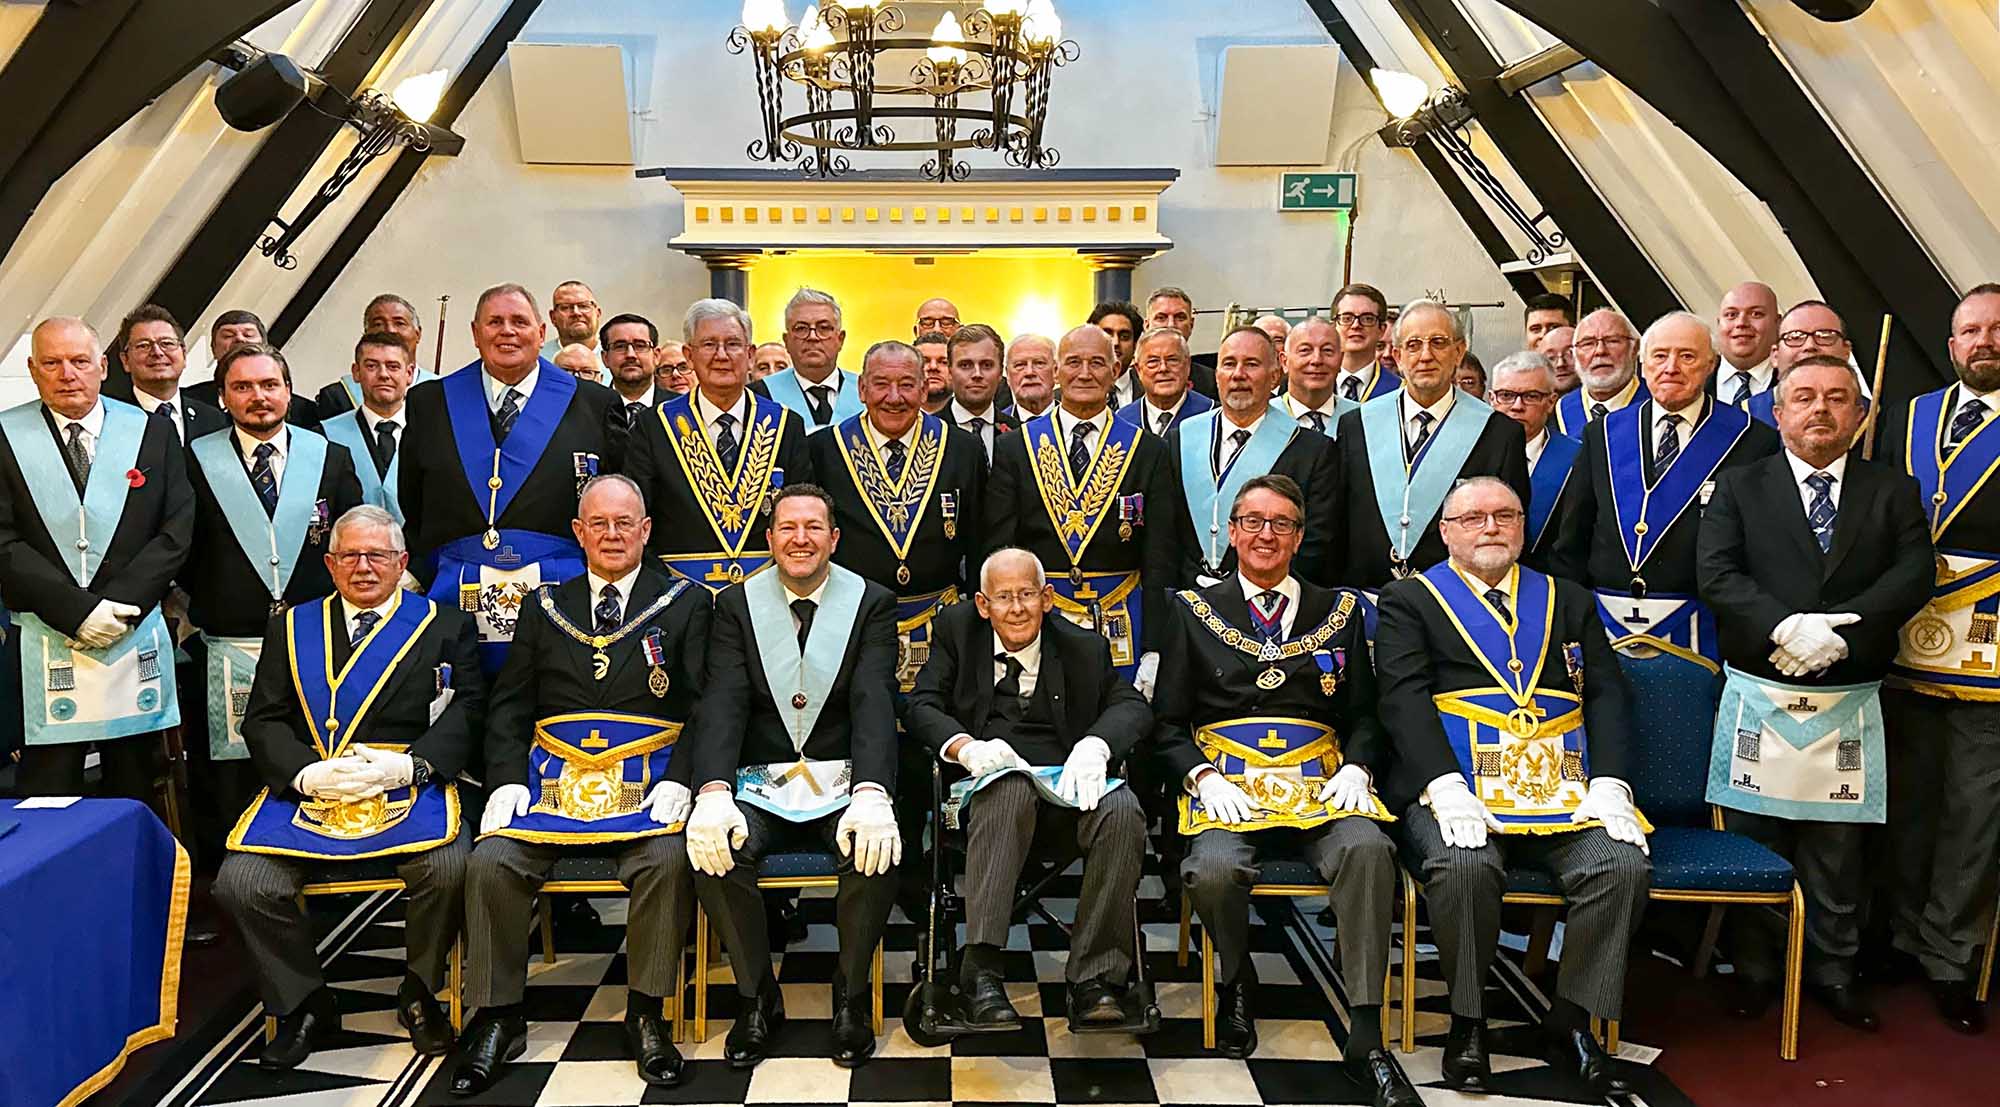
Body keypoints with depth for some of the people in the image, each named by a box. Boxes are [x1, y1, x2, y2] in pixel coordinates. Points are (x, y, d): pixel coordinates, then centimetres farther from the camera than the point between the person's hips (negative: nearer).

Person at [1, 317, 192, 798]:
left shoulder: (153, 433, 6)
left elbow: (176, 532, 0)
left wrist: (121, 605, -11)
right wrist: (77, 611, -13)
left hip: (136, 637, 2)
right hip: (44, 643, -1)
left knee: (135, 790, 10)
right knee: (46, 797, 1)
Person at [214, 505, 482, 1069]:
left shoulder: (445, 627, 12)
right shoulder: (290, 628, 19)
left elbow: (465, 713, 2)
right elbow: (263, 721, 10)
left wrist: (406, 766, -15)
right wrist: (307, 773, -10)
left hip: (408, 790, -2)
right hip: (307, 790, 3)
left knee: (450, 868, -29)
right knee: (243, 882, -21)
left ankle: (418, 992, -1)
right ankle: (305, 1006, 2)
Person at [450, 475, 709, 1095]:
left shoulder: (685, 604, 10)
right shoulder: (544, 608, 18)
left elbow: (703, 705, 3)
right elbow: (509, 705, 14)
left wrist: (679, 780, -11)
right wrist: (507, 779, -2)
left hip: (647, 780, -2)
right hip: (554, 776, 3)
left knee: (668, 860, -30)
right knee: (491, 862, -21)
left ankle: (646, 1016, -11)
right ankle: (498, 1020, -4)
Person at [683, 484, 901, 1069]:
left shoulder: (872, 603, 1)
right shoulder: (738, 604, 5)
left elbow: (875, 704, -12)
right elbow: (722, 704, -8)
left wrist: (872, 796, -30)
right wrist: (713, 793, -27)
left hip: (843, 783, -1)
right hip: (762, 783, 1)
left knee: (877, 855, -31)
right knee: (714, 853, -28)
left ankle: (850, 997, -3)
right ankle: (758, 998, -3)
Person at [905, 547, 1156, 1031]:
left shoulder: (1084, 647, 18)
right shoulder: (957, 630, 15)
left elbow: (1132, 706, 7)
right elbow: (922, 705, 6)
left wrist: (1095, 744, -16)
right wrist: (965, 746, -16)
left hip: (1068, 791, 2)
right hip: (992, 786, -1)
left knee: (1122, 810, -32)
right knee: (1011, 789, -38)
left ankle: (1096, 979, -27)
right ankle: (980, 974, -41)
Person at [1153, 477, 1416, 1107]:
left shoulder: (1339, 611, 17)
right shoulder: (1195, 612, 13)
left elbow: (1365, 716, 16)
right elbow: (1169, 724, 10)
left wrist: (1356, 768, -4)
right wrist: (1202, 774, -8)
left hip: (1322, 784, 1)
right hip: (1228, 785, -1)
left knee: (1367, 848, -32)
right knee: (1213, 869, -32)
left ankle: (1365, 1036, -23)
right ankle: (1237, 985, 2)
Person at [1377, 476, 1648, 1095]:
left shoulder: (1569, 602, 23)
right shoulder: (1409, 602, 12)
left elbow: (1606, 695, 13)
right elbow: (1405, 698, -2)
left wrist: (1609, 784, -5)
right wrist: (1445, 786, -18)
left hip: (1565, 789, 3)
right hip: (1455, 785, -3)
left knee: (1623, 866, -23)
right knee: (1464, 865, -32)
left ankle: (1570, 1022, -4)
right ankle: (1467, 1022, -8)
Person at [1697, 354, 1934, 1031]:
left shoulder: (1894, 493, 8)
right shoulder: (1740, 488, 4)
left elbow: (1914, 574, -6)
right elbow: (1717, 575, -8)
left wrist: (1837, 633, -20)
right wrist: (1786, 628, -23)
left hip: (1849, 704, 1)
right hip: (1759, 697, -1)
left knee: (1837, 847, 10)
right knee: (1753, 838, 6)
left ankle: (1833, 971, 25)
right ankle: (1755, 970, 20)